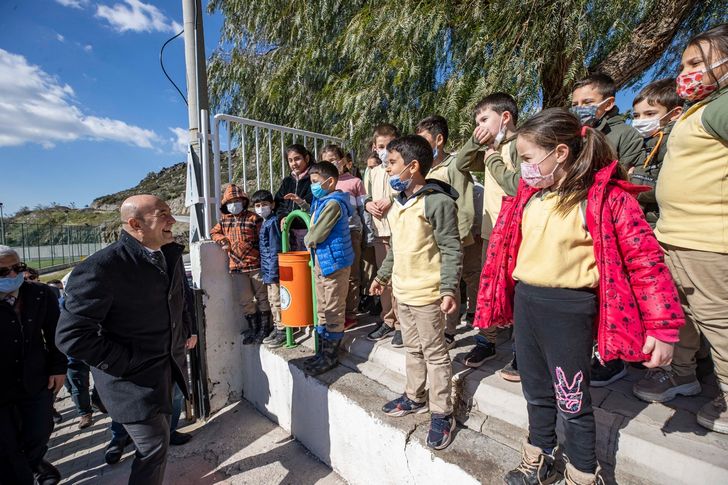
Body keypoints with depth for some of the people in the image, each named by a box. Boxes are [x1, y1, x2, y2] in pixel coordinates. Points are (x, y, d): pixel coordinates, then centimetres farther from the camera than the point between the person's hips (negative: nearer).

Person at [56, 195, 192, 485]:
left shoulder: (171, 255, 0)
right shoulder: (101, 267, -24)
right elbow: (71, 335, -22)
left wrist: (184, 334, 10)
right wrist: (126, 365, -18)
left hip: (169, 366, 7)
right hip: (134, 376, -7)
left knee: (159, 435, 24)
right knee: (155, 446, 2)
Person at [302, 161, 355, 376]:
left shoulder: (332, 203, -18)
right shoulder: (321, 201, 13)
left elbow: (316, 234, -19)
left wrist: (308, 240, 0)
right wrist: (311, 240, 4)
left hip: (334, 262, -10)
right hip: (321, 261, 10)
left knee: (333, 311, 2)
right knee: (323, 309, 17)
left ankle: (330, 356, 14)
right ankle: (323, 351, 30)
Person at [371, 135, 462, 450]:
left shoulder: (437, 201, -15)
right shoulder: (398, 204, 11)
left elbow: (451, 250, -16)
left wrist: (448, 290, -22)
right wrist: (383, 275, 25)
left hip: (427, 293, -8)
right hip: (403, 290, 8)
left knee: (434, 353, 6)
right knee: (412, 348, 21)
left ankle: (442, 413, 22)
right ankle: (415, 397, 38)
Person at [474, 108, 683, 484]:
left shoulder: (605, 197, -12)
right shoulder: (528, 196, 5)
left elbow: (645, 260, -11)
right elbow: (506, 248, 12)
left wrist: (662, 326, -13)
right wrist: (496, 302, 16)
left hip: (569, 310, -6)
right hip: (524, 303, 6)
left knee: (572, 403, 11)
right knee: (536, 394, 22)